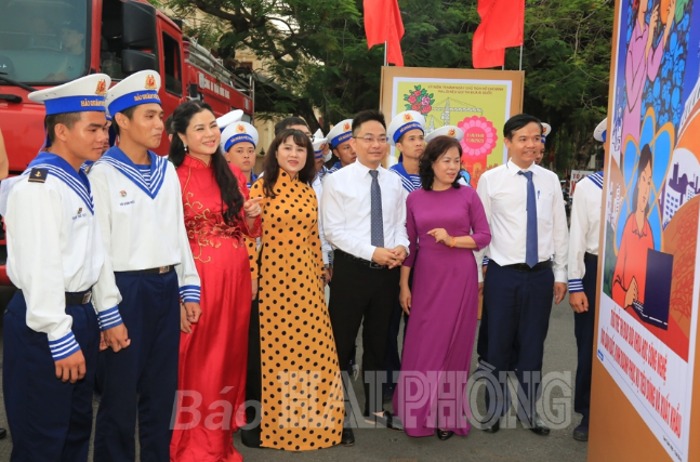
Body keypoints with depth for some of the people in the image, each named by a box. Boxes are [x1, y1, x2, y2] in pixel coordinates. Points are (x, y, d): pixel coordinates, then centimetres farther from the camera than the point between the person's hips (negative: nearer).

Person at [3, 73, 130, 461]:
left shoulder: (81, 182, 10)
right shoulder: (37, 186, -17)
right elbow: (41, 269, -22)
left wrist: (108, 315, 13)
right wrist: (61, 340, -21)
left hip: (81, 314, 9)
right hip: (44, 322, -9)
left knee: (78, 428, 20)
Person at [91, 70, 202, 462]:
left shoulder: (167, 170, 10)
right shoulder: (103, 173, -8)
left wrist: (189, 289, 10)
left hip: (167, 286, 6)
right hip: (126, 288, -5)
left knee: (162, 386, 14)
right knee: (120, 389, 7)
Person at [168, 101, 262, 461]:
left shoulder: (233, 174, 9)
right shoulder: (174, 177, -7)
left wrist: (251, 216, -6)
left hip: (236, 275, 6)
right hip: (197, 277, -5)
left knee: (231, 355, 13)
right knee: (197, 359, 3)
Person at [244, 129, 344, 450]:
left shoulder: (308, 192, 12)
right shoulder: (262, 187, -4)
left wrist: (319, 274, 13)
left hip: (304, 279, 5)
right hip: (272, 278, -5)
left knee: (310, 346, 7)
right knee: (274, 348, 5)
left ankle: (308, 420, 24)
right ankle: (273, 423, 21)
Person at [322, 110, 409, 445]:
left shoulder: (394, 182, 8)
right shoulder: (337, 181, -7)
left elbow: (400, 225, 10)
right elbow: (333, 231, -12)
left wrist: (401, 247, -12)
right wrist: (373, 252, -19)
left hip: (388, 271, 5)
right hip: (351, 268, -5)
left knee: (378, 341, 17)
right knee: (342, 342, 4)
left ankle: (373, 407, 34)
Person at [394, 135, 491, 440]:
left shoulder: (468, 195, 0)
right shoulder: (415, 198, 3)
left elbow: (484, 236, 1)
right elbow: (409, 244, 5)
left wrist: (453, 240, -15)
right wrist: (403, 284, 3)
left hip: (460, 277, -1)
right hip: (426, 278, 1)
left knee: (455, 343, 6)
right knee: (422, 344, 3)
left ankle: (449, 414, 20)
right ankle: (420, 413, 18)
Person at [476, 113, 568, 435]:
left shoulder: (550, 180, 4)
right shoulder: (490, 179, -4)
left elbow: (559, 229, 8)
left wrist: (560, 274, 8)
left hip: (541, 275, 2)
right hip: (503, 275, -2)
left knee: (533, 345, 12)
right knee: (499, 344, 8)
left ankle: (528, 410, 30)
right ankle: (495, 409, 28)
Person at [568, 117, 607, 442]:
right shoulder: (587, 186, 0)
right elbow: (577, 236, 1)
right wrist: (575, 285, -2)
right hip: (595, 270, 1)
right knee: (590, 345, 10)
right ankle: (588, 415, 28)